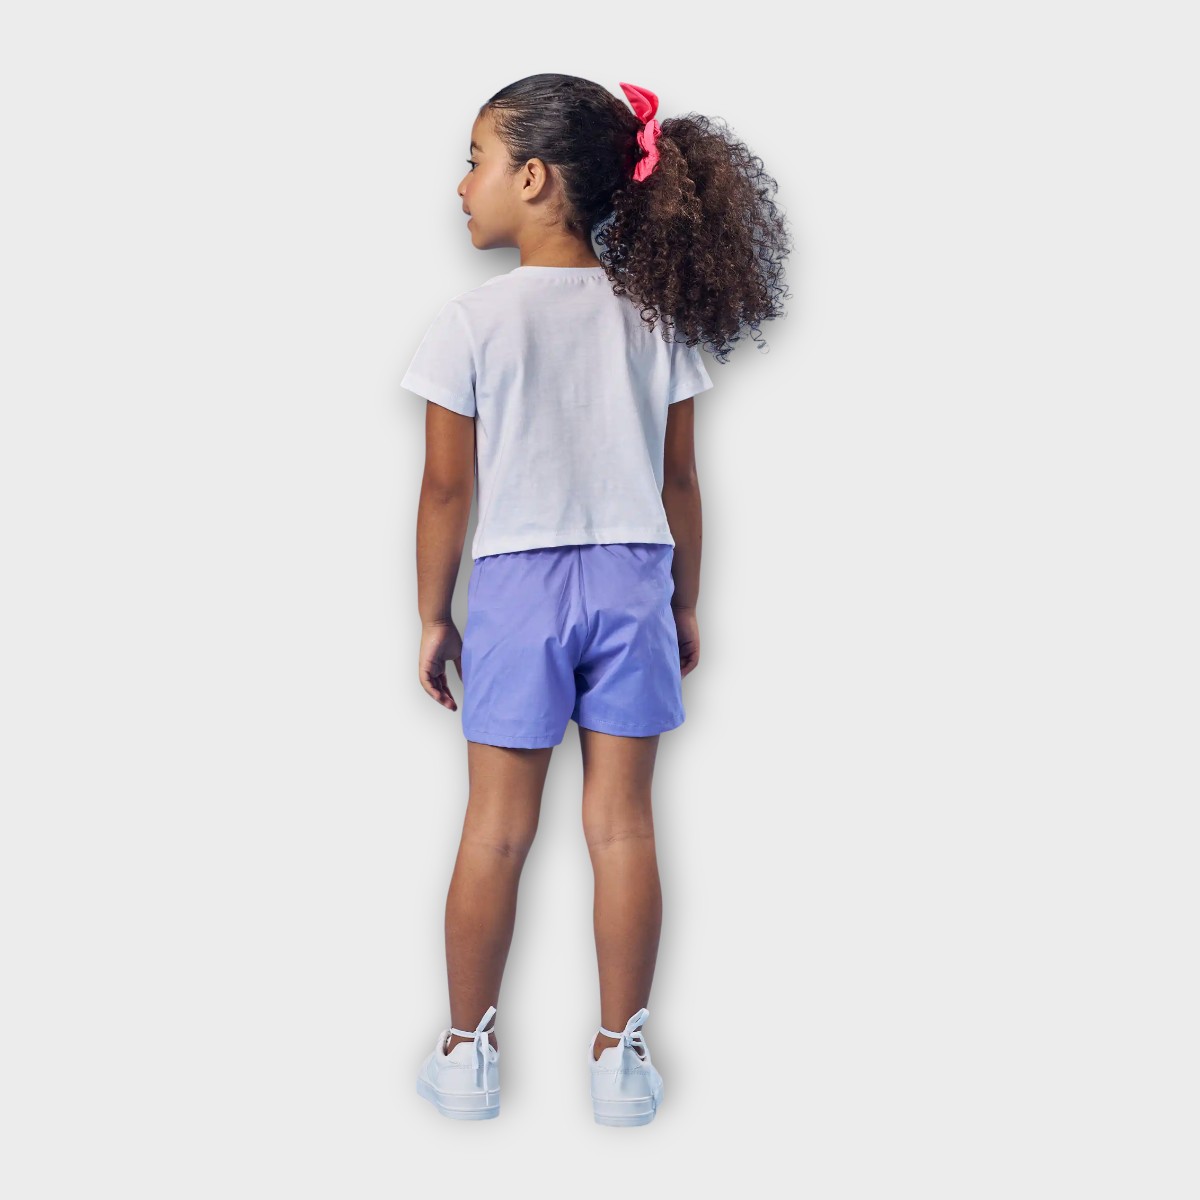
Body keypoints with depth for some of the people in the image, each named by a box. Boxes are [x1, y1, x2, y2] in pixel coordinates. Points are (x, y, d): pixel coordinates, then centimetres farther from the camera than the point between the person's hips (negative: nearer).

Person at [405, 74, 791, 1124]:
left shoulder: (472, 324, -9)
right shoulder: (656, 315, 1)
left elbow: (449, 488, -6)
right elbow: (678, 479, 4)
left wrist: (434, 614, 5)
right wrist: (685, 604, 14)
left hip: (519, 584, -2)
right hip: (632, 578, 3)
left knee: (498, 827, 7)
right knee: (622, 820, 7)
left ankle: (469, 1048, 18)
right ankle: (621, 1051, 15)